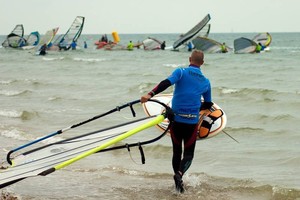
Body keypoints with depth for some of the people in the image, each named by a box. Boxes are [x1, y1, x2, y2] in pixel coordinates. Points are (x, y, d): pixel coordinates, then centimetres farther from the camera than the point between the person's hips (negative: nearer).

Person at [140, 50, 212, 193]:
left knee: (177, 152, 16)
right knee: (188, 153, 8)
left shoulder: (181, 72, -1)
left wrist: (150, 94, -26)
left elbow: (166, 83, -20)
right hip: (192, 122, 0)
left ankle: (178, 182, 20)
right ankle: (179, 174, -20)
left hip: (176, 119, 0)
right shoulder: (206, 82, 9)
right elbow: (208, 104, 19)